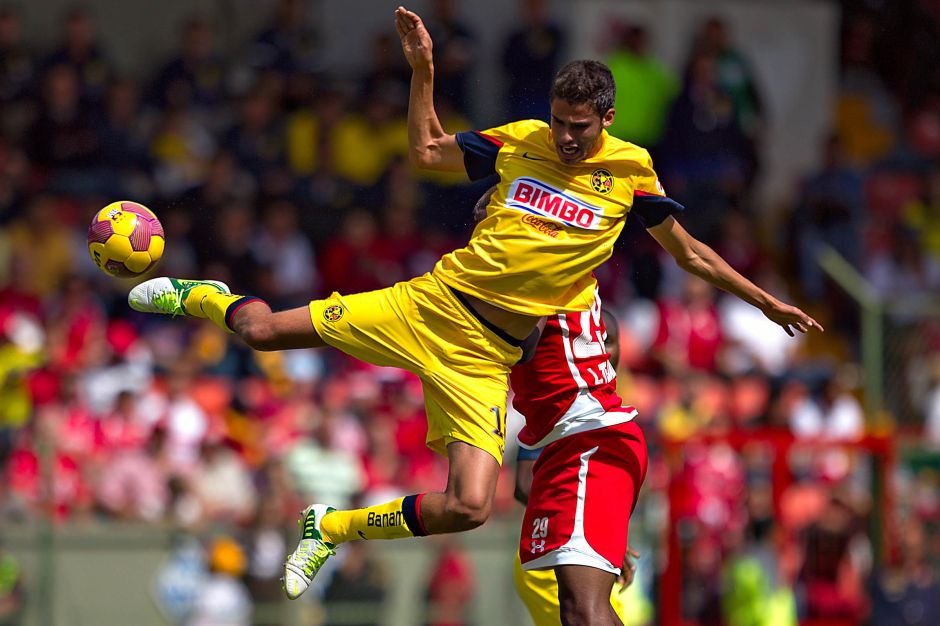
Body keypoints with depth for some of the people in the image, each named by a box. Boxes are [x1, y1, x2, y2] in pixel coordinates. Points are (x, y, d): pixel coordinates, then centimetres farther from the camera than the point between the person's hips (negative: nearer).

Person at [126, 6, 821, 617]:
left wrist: (768, 302, 8)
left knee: (468, 508, -17)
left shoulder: (631, 172, 0)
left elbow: (689, 252, 10)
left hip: (488, 355, 0)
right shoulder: (520, 141, 1)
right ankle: (199, 296, 31)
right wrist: (423, 68, 2)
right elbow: (427, 151, 13)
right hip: (430, 306, 0)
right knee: (264, 330, -7)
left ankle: (332, 528, 6)